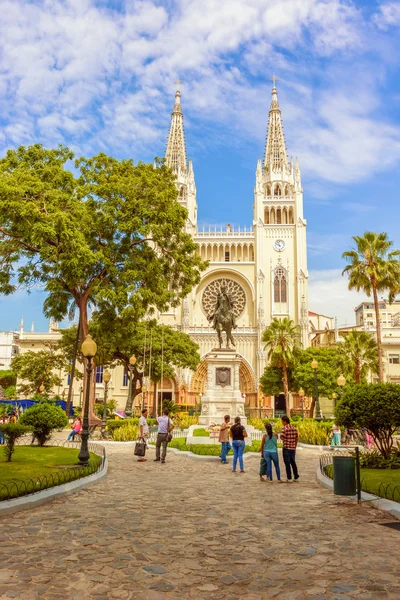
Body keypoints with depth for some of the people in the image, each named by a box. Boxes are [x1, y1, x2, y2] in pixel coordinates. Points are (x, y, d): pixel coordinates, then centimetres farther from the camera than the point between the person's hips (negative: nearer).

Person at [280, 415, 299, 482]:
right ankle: (296, 477, 21)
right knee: (293, 463, 17)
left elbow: (282, 437, -24)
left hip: (286, 448, -6)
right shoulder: (294, 428, 7)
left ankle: (289, 478, 4)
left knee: (287, 463, 2)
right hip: (293, 448, 6)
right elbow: (297, 438, 13)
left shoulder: (285, 428, -14)